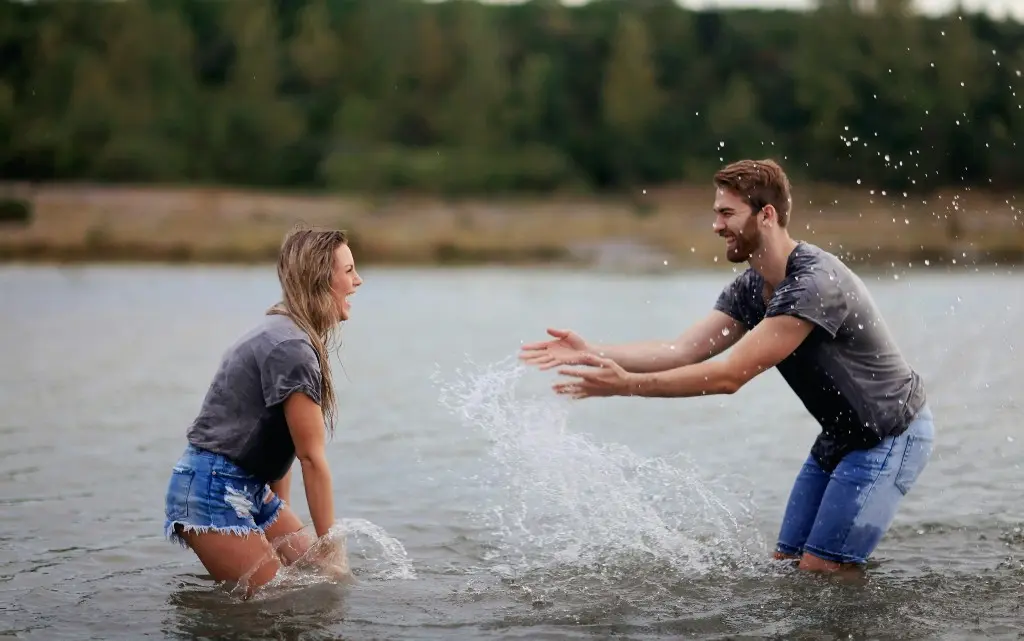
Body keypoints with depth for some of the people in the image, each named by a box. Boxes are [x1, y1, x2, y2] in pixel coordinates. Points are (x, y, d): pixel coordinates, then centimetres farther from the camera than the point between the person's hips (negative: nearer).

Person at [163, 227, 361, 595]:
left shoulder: (285, 333, 12)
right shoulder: (291, 347, -20)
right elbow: (312, 457, -18)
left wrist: (283, 518, 11)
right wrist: (330, 545, -13)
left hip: (249, 489, 10)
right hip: (212, 491, -10)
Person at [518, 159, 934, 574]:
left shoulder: (815, 283, -29)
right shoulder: (749, 290, 1)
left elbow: (729, 376, -31)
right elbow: (682, 351, -7)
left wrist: (626, 384, -33)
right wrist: (590, 353, -17)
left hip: (891, 436, -9)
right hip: (840, 436, 9)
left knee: (818, 572, -10)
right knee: (786, 563, 9)